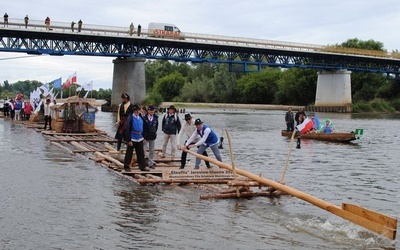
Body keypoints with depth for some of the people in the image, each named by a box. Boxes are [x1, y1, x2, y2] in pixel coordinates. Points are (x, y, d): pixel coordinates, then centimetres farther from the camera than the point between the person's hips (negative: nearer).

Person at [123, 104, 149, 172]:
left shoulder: (140, 118, 9)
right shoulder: (130, 118, -13)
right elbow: (127, 129, -15)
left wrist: (143, 137, 15)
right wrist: (129, 140, -17)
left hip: (139, 139, 7)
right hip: (132, 139, -6)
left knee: (141, 153, 10)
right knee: (129, 153, 5)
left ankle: (142, 166, 16)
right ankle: (126, 166, 16)